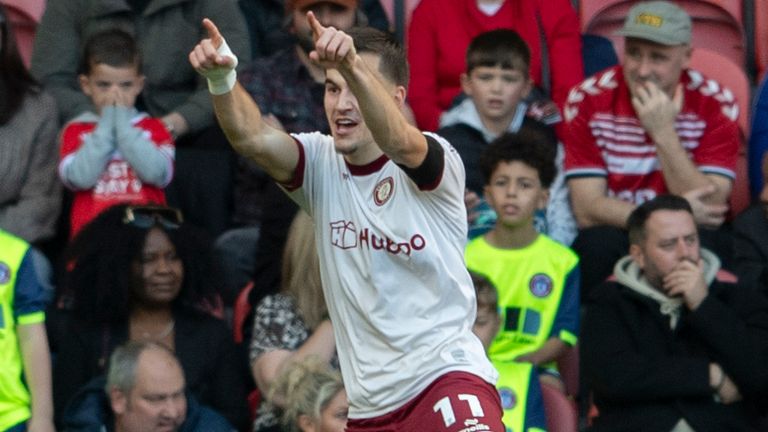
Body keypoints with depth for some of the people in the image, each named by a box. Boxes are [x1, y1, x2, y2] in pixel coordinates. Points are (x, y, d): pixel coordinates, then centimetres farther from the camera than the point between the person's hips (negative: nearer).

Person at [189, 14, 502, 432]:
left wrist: (353, 66, -50)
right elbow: (253, 138, -15)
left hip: (446, 374, -5)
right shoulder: (320, 165, 5)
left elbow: (397, 142, -32)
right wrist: (221, 78, -35)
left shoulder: (433, 160, -8)